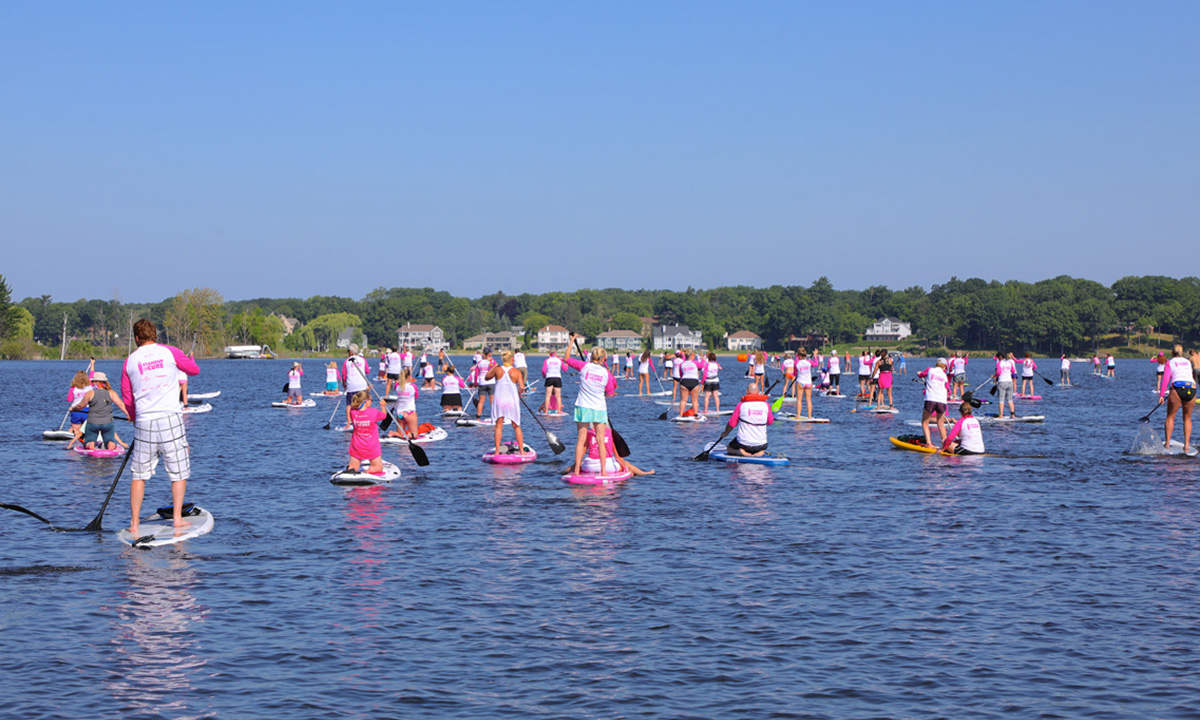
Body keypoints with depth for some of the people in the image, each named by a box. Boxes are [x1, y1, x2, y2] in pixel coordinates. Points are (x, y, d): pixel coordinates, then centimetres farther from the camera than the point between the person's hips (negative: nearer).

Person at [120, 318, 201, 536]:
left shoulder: (130, 361, 6)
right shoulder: (169, 352, 1)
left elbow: (127, 398, 12)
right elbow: (194, 370, 14)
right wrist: (187, 359, 36)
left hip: (144, 422, 2)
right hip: (171, 418, -2)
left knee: (139, 475, 9)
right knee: (178, 471, 9)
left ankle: (134, 524, 6)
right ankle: (177, 517, 4)